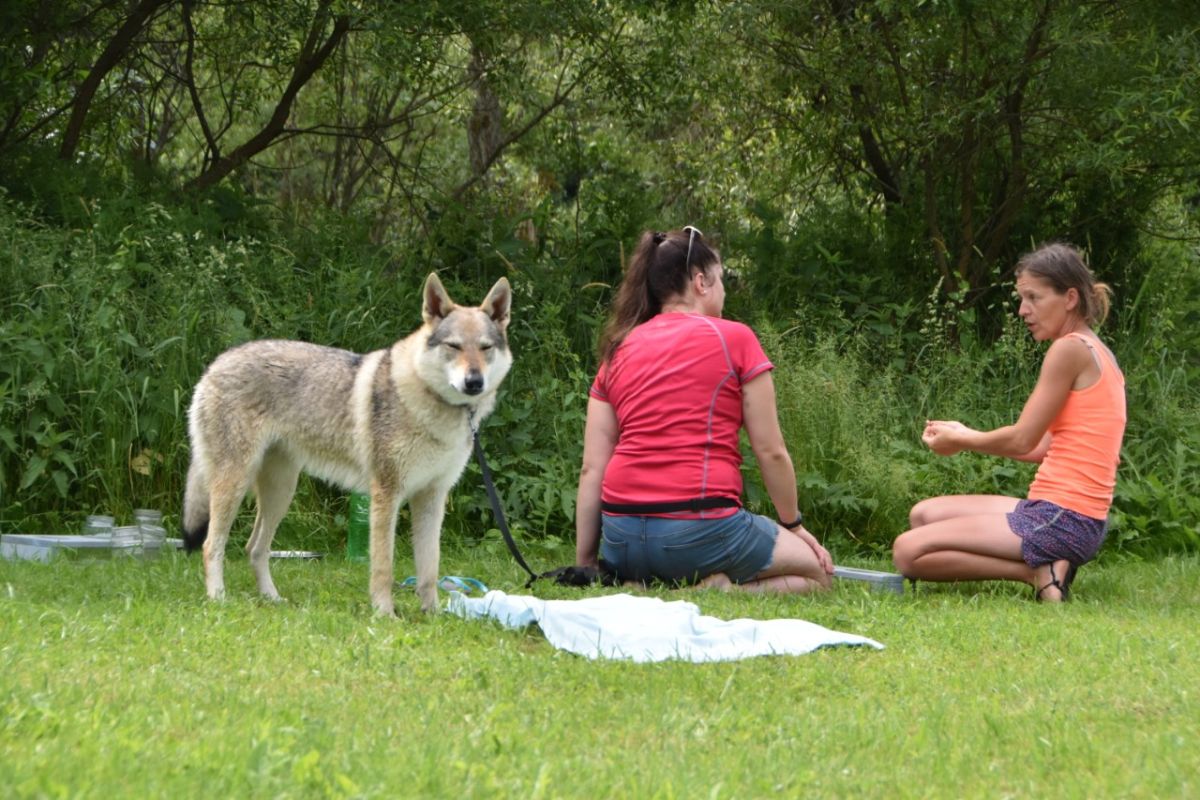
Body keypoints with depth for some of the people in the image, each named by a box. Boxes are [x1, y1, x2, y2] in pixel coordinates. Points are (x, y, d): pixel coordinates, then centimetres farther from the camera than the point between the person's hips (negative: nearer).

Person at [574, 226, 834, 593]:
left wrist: (585, 562, 10)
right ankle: (725, 591, -11)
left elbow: (591, 469, 8)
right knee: (816, 572, 17)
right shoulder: (734, 339, 2)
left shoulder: (618, 350, 14)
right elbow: (771, 451, 2)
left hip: (622, 537, 5)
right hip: (700, 529, -5)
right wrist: (794, 525, 16)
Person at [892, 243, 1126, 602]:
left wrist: (961, 441, 6)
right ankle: (1046, 566, 5)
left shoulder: (1071, 349, -12)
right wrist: (968, 436, 15)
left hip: (1061, 521, -10)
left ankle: (1039, 573, -11)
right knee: (924, 515, 19)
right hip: (1073, 515, 10)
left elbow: (1022, 441, -12)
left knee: (909, 551, -13)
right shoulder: (1095, 352, 17)